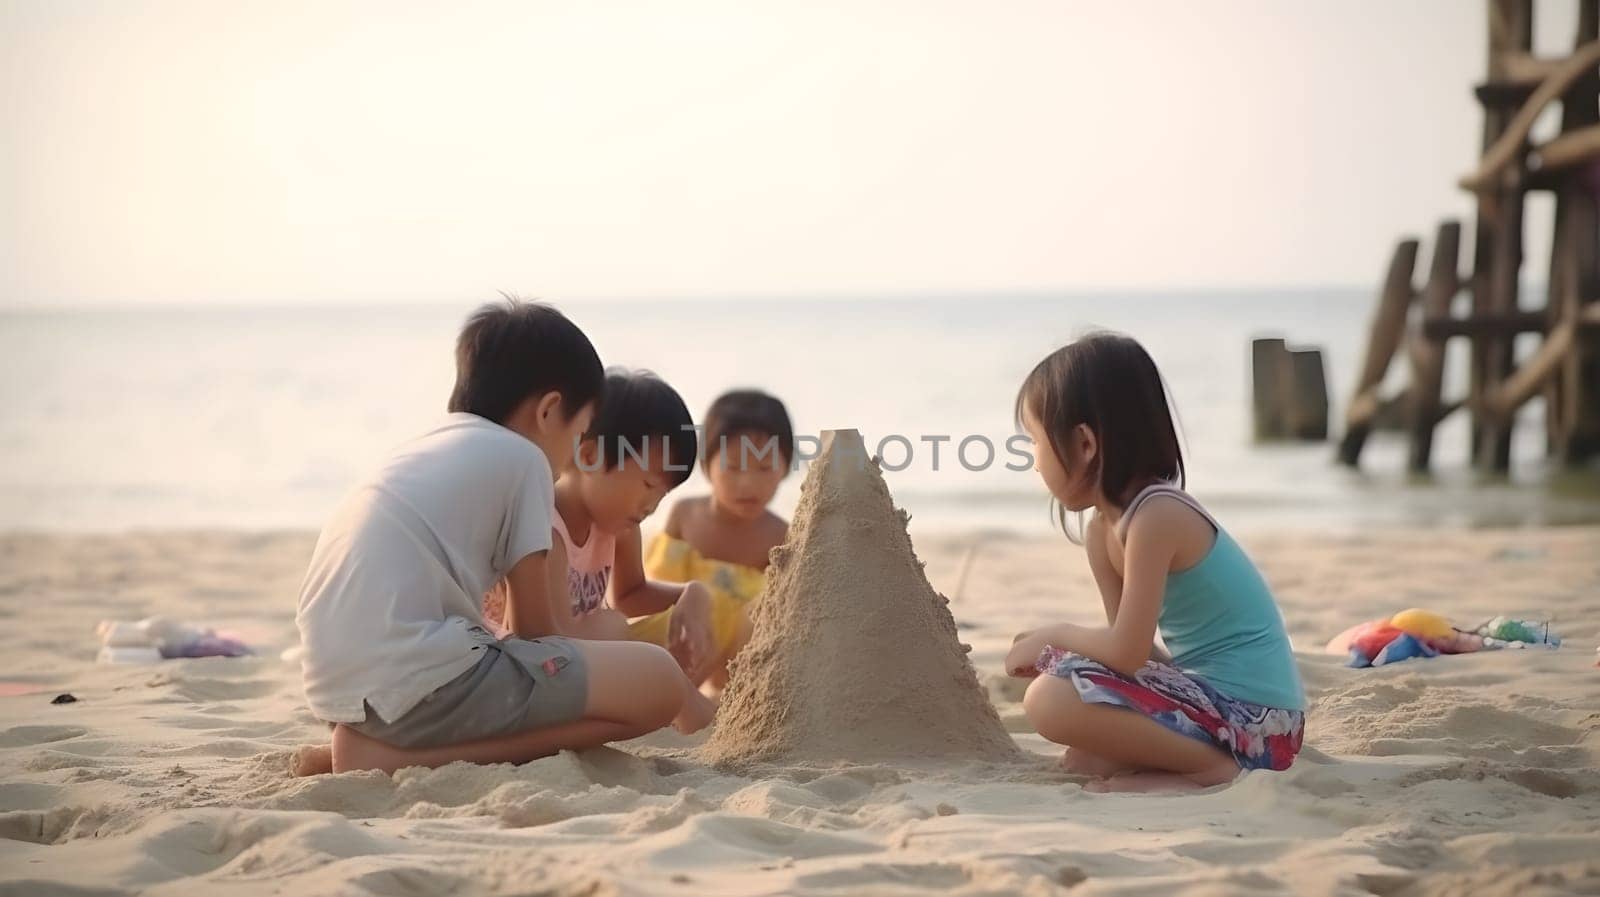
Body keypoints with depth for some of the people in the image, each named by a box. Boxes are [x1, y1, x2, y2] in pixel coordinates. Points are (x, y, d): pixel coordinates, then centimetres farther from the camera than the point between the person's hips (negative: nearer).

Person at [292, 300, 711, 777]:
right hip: (414, 684, -9)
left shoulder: (420, 451, 26)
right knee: (659, 681, -6)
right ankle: (397, 756, -13)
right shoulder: (520, 456, 3)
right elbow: (533, 627, 6)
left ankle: (375, 740, 5)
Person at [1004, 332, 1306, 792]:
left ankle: (1211, 767, -13)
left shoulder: (1157, 516, -18)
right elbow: (1130, 644, 12)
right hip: (1210, 692, 10)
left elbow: (1127, 651, -23)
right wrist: (1050, 648, -3)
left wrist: (1053, 635, -6)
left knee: (1050, 701, -23)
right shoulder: (1104, 529, 9)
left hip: (1250, 716, -10)